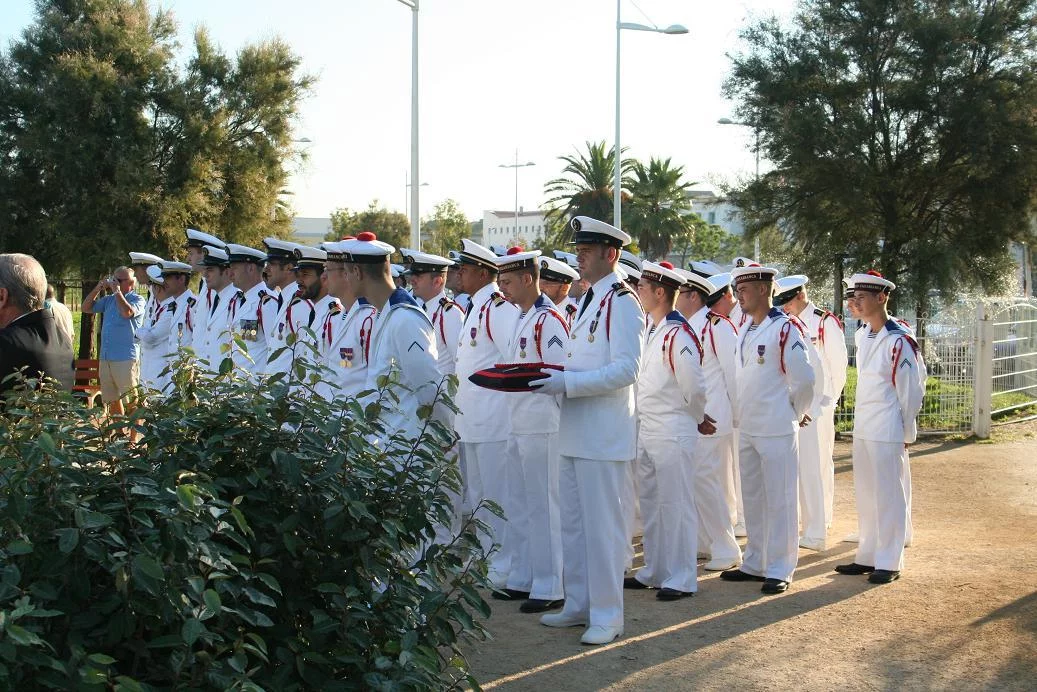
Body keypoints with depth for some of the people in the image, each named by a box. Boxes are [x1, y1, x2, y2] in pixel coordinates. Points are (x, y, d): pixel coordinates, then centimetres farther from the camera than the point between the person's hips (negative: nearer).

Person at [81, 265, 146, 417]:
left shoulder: (137, 300, -3)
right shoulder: (109, 300, 16)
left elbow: (127, 312, -23)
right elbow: (86, 307, 17)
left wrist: (117, 291, -11)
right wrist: (98, 288, 7)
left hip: (126, 359, -7)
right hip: (105, 358, 7)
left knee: (130, 402, -7)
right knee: (112, 401, 12)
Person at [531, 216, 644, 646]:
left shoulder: (622, 303, -12)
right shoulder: (587, 302, 18)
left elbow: (626, 370, -21)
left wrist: (567, 382, -23)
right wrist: (554, 380, 5)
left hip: (603, 436, -10)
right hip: (574, 433, 10)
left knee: (603, 526, -2)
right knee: (573, 524, 15)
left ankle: (607, 615, 7)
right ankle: (578, 605, 25)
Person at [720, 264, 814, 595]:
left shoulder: (784, 329, -11)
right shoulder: (744, 331, 12)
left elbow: (804, 379, -11)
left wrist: (795, 414, -1)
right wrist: (739, 414, 14)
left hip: (776, 431, -8)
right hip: (746, 429, 8)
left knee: (779, 500, 0)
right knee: (752, 498, 14)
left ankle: (779, 570, 7)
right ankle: (754, 564, 24)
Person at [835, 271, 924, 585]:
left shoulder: (899, 341, -16)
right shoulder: (862, 335, 8)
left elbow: (911, 390, -11)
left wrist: (907, 433, -5)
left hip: (887, 430, -8)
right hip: (862, 428, 8)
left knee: (888, 495, 1)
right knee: (865, 494, 14)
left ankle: (889, 563, 10)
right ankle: (867, 556, 24)